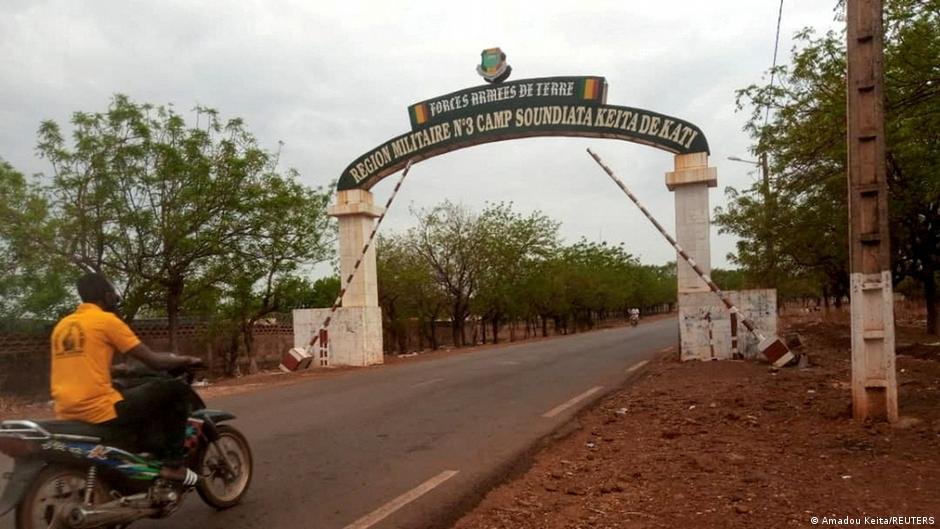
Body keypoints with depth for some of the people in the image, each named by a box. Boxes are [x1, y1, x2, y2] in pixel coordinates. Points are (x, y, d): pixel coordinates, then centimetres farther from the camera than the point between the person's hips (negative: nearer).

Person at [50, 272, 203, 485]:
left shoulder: (61, 326, 17)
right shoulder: (107, 320, -6)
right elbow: (153, 361, -6)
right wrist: (186, 360, 11)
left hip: (67, 415, 9)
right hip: (101, 411, -9)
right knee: (176, 389, 2)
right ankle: (173, 464, 2)